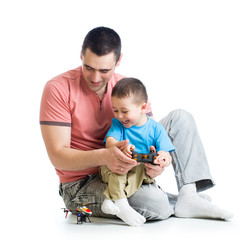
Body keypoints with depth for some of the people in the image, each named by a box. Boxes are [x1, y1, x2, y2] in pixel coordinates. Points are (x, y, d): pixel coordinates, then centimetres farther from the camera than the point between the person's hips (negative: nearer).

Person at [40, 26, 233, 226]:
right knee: (156, 203, -35)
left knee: (180, 118, -4)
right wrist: (102, 157, -40)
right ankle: (184, 203, -1)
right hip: (81, 185, -6)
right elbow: (58, 155, -20)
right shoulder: (58, 89, -16)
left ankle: (189, 195, -16)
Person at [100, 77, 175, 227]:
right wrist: (120, 147, -36)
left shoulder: (155, 128, 2)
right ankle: (120, 203, -42)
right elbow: (109, 141, -12)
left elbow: (167, 155, -5)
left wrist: (164, 157, -32)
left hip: (144, 172, 3)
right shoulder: (117, 123, 6)